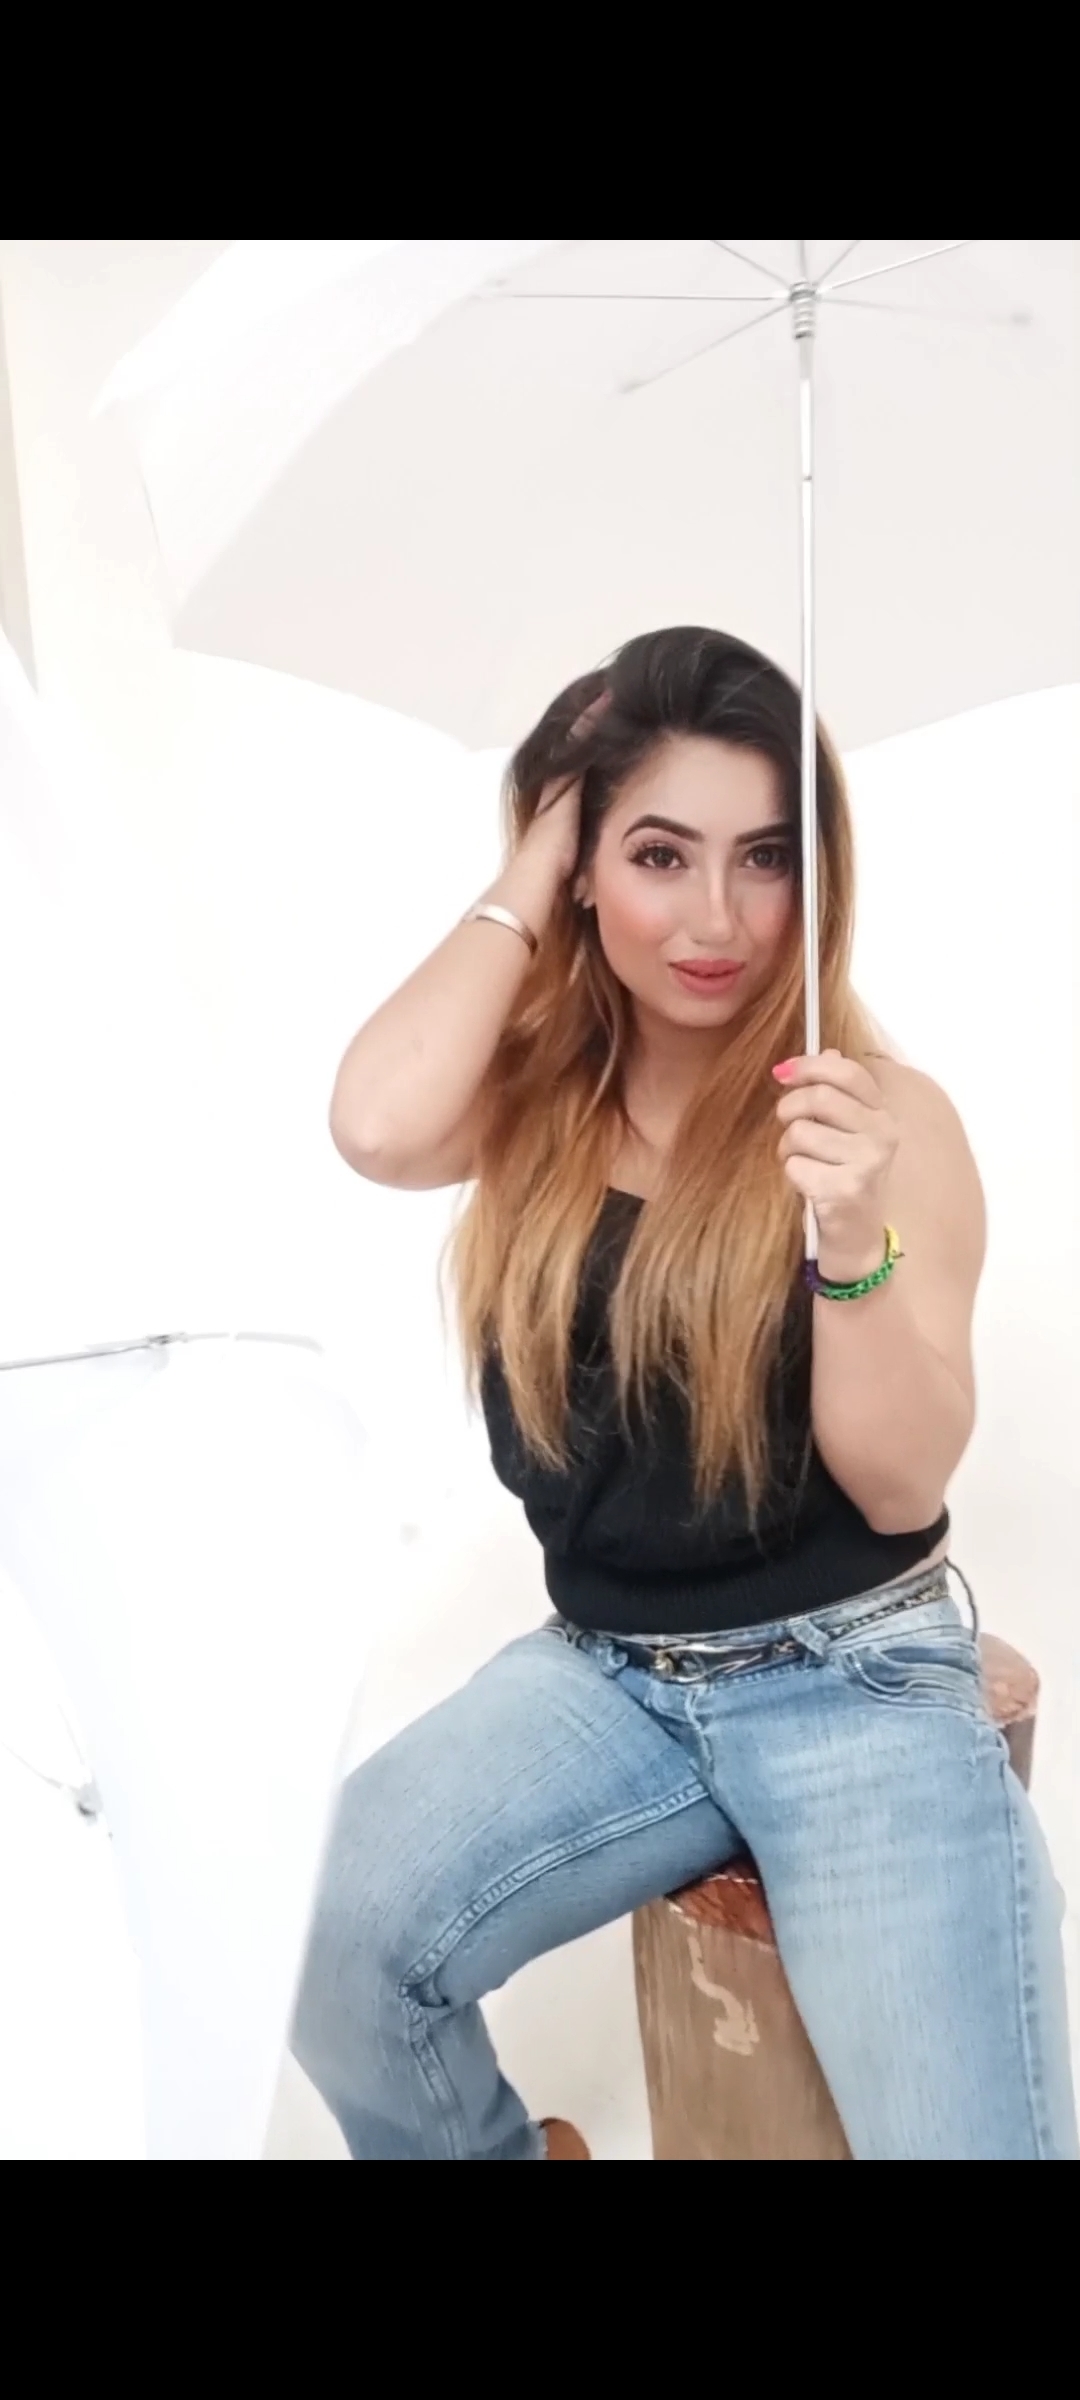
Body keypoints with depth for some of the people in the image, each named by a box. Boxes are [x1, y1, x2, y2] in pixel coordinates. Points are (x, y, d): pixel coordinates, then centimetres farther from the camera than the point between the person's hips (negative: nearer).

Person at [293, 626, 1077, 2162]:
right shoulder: (530, 1090, 0)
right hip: (606, 1672, 3)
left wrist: (854, 1242, -29)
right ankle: (506, 2150, 13)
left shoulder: (885, 1113, -8)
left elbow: (901, 1487, -10)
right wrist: (522, 877, -12)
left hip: (855, 1676, -3)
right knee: (325, 1940, -17)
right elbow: (377, 1129, -24)